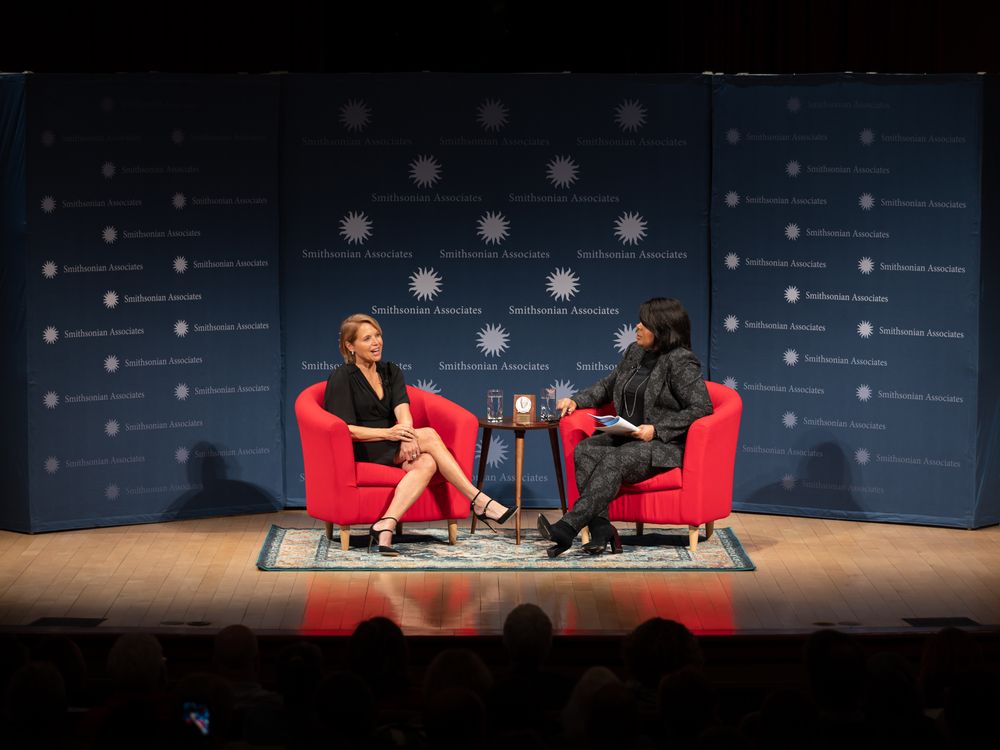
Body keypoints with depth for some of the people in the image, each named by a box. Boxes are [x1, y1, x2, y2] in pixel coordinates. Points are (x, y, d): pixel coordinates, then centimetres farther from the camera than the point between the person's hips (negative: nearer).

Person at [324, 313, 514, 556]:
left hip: (390, 446, 6)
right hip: (360, 451, -6)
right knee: (429, 435, -25)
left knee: (426, 463, -29)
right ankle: (479, 502, -27)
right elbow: (344, 429, -13)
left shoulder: (391, 372, 14)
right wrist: (388, 433, -25)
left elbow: (402, 411, -4)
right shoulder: (341, 378, -4)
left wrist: (407, 436, -26)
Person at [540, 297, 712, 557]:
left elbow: (702, 407, -16)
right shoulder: (634, 353, 15)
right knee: (584, 450, -23)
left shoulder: (681, 362, -9)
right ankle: (601, 529, -35)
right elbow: (607, 386, 30)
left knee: (614, 461, -35)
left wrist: (656, 429, -21)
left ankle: (567, 528, -43)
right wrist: (576, 400, 12)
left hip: (664, 445, -8)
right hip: (625, 437, 8)